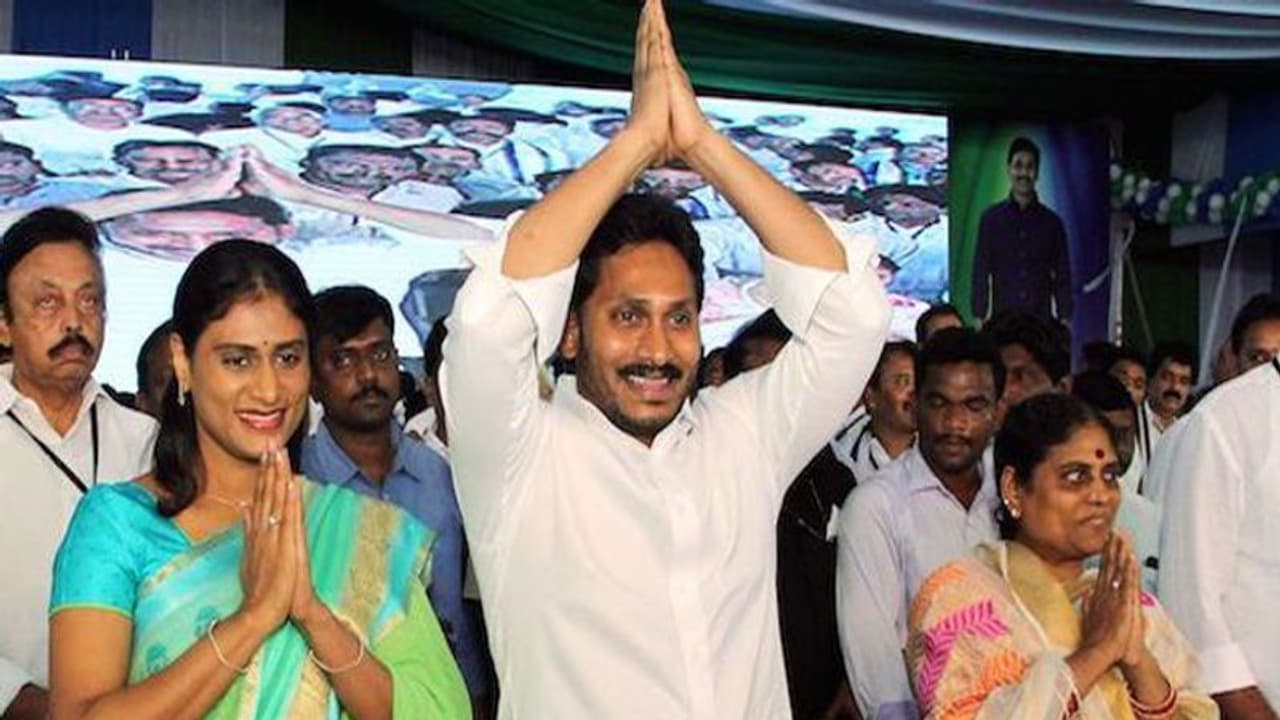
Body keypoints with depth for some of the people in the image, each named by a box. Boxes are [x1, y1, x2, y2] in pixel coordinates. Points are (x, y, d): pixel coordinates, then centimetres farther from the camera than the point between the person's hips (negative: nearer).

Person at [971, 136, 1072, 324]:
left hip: (1041, 321, 1)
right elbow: (980, 273, 4)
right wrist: (979, 317, -4)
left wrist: (1065, 318, -1)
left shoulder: (1051, 222, 8)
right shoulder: (991, 218, 5)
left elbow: (1062, 277, 9)